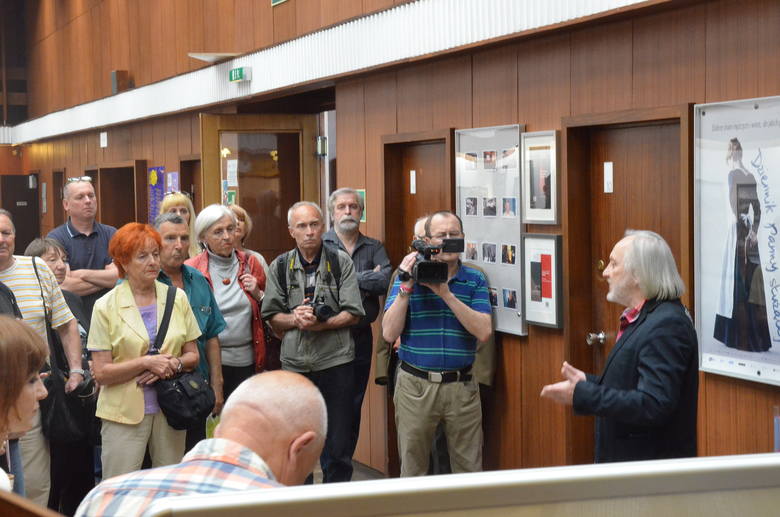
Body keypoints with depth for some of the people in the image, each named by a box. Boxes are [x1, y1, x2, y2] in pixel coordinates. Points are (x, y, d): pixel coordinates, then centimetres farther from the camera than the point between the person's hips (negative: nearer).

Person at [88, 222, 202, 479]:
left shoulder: (177, 298, 7)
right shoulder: (106, 307, -3)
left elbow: (192, 355, 11)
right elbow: (101, 373, -7)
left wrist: (173, 364, -10)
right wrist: (147, 362, -17)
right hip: (124, 413, -3)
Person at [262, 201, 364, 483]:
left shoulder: (341, 262, 1)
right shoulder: (280, 266, 7)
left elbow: (352, 314, -4)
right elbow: (272, 317, 7)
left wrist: (320, 324, -17)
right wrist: (294, 318, -12)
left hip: (335, 362, -2)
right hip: (294, 364, 2)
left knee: (338, 444, 2)